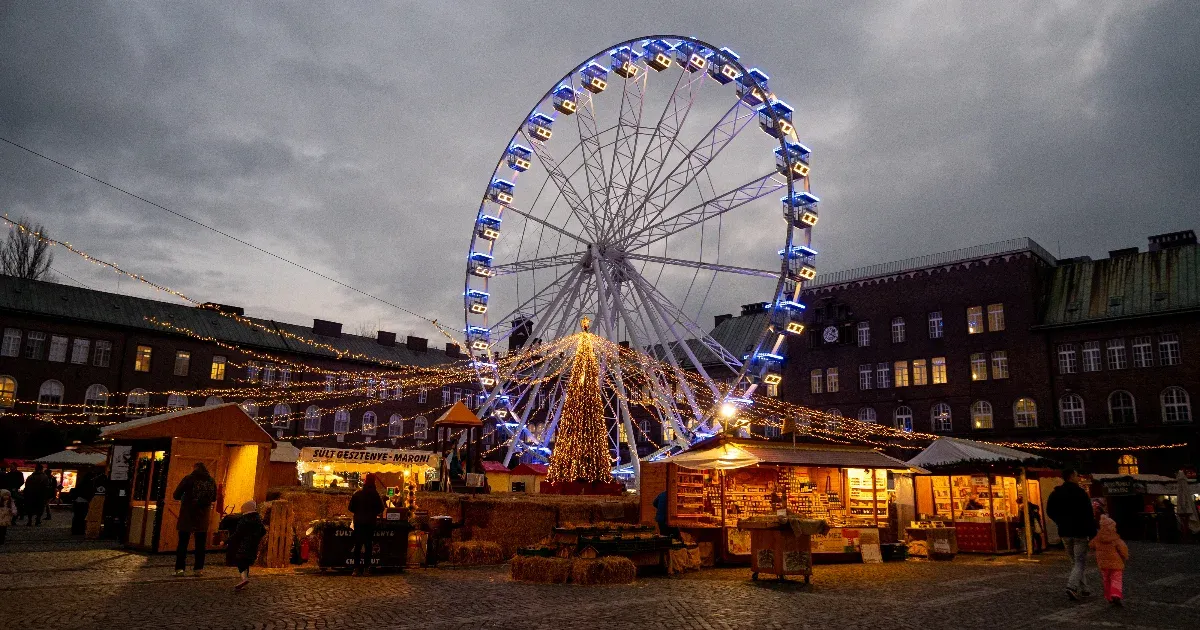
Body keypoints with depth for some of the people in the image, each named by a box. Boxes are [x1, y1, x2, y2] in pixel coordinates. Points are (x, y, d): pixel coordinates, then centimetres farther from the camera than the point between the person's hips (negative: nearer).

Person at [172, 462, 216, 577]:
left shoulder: (188, 479, -6)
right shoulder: (211, 481, 4)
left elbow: (176, 495, -6)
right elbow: (214, 498, 13)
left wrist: (185, 496, 14)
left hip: (187, 516, -3)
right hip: (203, 517, 3)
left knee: (183, 543, 4)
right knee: (200, 544, 8)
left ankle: (179, 569, 0)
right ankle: (198, 569, 8)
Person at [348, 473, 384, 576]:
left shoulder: (357, 494, -1)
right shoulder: (375, 495, -6)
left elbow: (351, 508, 2)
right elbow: (380, 509, -2)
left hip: (358, 522, 1)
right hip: (370, 523, -1)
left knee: (357, 545, 6)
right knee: (368, 545, 4)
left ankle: (357, 568, 3)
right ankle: (366, 568, 2)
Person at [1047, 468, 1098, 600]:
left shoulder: (1055, 493, 6)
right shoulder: (1080, 493, -12)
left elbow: (1050, 512, 11)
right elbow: (1088, 515, -15)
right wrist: (1093, 534, -12)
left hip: (1065, 532, 6)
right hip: (1079, 532, -6)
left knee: (1075, 561, 16)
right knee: (1080, 561, -2)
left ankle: (1082, 589, 18)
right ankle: (1072, 586, -18)